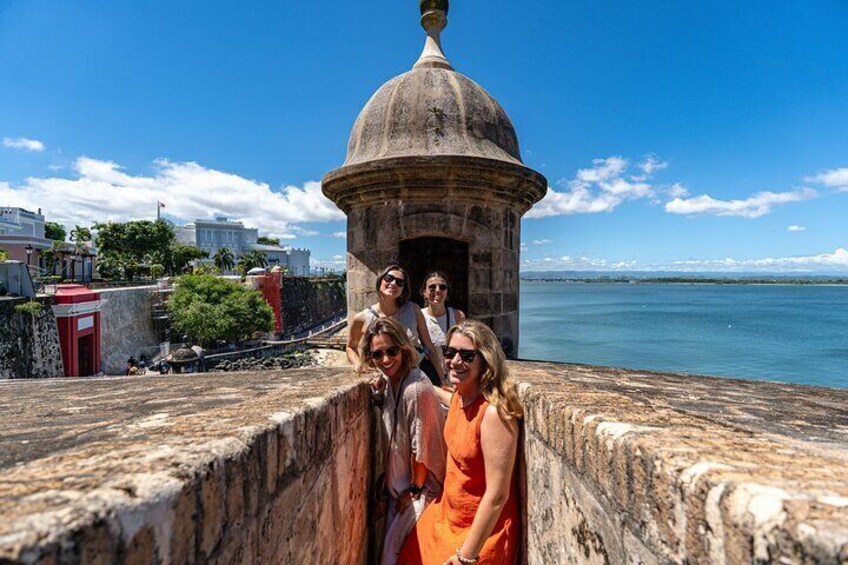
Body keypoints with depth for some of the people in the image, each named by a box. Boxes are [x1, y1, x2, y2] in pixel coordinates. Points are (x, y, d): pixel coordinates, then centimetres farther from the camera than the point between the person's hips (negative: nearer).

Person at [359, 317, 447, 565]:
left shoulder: (416, 389, -31)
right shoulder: (390, 379, -6)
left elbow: (421, 447, -24)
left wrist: (415, 489, -11)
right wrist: (378, 393, -10)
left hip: (418, 483, -7)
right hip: (400, 480, 7)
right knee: (393, 537, 23)